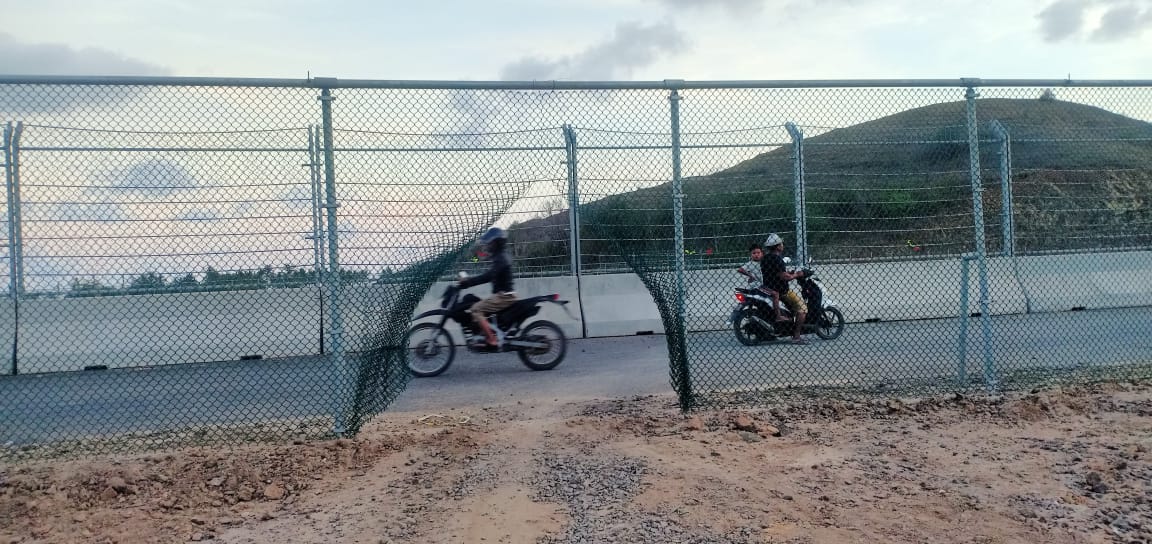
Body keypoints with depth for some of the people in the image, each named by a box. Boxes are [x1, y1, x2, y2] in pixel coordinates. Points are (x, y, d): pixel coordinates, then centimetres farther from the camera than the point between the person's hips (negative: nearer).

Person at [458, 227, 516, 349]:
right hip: (504, 295, 11)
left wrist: (467, 282, -28)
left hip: (503, 296, -11)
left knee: (476, 310, -19)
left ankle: (492, 341, -23)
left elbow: (488, 276, -28)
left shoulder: (501, 258, -15)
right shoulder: (500, 256, 17)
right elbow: (490, 276, 23)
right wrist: (469, 280, 16)